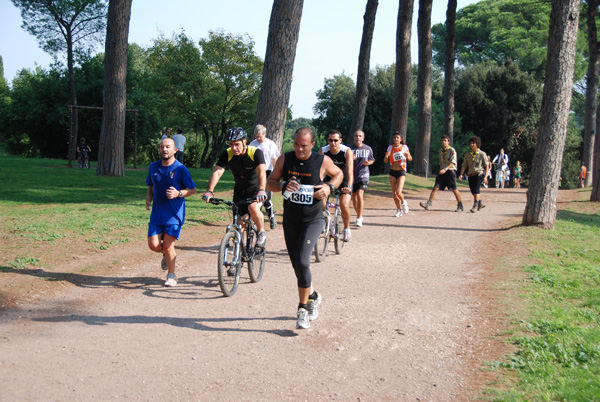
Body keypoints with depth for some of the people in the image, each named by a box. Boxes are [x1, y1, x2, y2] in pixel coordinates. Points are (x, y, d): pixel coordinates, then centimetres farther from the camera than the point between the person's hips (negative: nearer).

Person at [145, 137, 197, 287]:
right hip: (157, 213, 4)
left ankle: (171, 276, 14)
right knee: (153, 245, -5)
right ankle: (166, 254, 31)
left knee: (168, 246, -6)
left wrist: (178, 193, -20)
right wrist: (149, 197, 0)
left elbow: (193, 190, -3)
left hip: (174, 213, -4)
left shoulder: (180, 169, -8)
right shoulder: (153, 167, 5)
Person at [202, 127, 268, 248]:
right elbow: (217, 172, -24)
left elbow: (261, 172, -36)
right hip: (240, 189, 4)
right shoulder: (227, 154, -14)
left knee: (253, 208, -32)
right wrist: (209, 191, -39)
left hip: (256, 188, -4)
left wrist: (261, 191, -53)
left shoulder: (256, 153, -23)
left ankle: (261, 233, -7)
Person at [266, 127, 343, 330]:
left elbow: (338, 173, 10)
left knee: (302, 261, -20)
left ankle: (303, 308, -5)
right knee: (298, 266, 11)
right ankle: (313, 297, 38)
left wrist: (330, 187, -11)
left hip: (313, 220, -4)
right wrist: (283, 185, -19)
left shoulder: (323, 161, -9)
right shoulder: (284, 159, -4)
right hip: (290, 220, 4)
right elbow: (270, 182, 2)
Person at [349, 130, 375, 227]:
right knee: (354, 197, 11)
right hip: (352, 175, 2)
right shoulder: (350, 149, 2)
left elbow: (372, 160, 16)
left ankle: (359, 219, -15)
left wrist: (368, 163, -7)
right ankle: (359, 215, 32)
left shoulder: (368, 149, 3)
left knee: (360, 195, -19)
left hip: (363, 175, -2)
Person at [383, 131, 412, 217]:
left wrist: (408, 156, -18)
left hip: (401, 172, -3)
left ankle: (403, 203, 15)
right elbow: (385, 161, 2)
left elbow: (410, 159, 5)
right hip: (392, 172, 3)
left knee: (398, 192, -17)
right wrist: (386, 156, -21)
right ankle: (399, 210, 20)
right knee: (394, 193, 4)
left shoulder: (404, 147, -4)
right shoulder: (390, 147, 2)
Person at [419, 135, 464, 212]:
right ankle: (428, 204, -13)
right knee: (436, 187, -6)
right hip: (442, 172, 6)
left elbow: (453, 162, -18)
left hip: (450, 171, -6)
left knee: (454, 189, 1)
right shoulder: (441, 151, 15)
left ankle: (460, 206, 14)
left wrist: (445, 169, -30)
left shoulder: (451, 150, -8)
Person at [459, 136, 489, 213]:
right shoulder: (467, 154, 8)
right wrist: (461, 174, -4)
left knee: (476, 190, -17)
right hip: (471, 175, 5)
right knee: (473, 191, 8)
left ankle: (475, 206, -17)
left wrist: (485, 176, -9)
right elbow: (464, 165, 9)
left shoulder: (482, 154, -2)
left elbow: (487, 166, 0)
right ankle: (481, 203, 29)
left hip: (479, 174, -5)